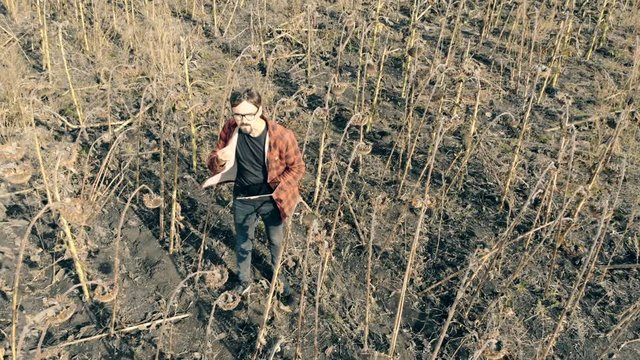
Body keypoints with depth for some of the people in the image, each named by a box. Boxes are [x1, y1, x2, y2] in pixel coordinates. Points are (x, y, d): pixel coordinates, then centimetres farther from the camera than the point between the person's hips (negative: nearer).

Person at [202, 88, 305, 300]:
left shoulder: (281, 136, -26)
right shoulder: (230, 129, -17)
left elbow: (297, 167, -11)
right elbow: (213, 163, -5)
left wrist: (277, 189, -21)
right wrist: (219, 159, -30)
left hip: (271, 200, -2)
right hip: (243, 199, 2)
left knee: (276, 242, 22)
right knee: (243, 244, 22)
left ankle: (279, 276, 51)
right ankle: (244, 281, 48)